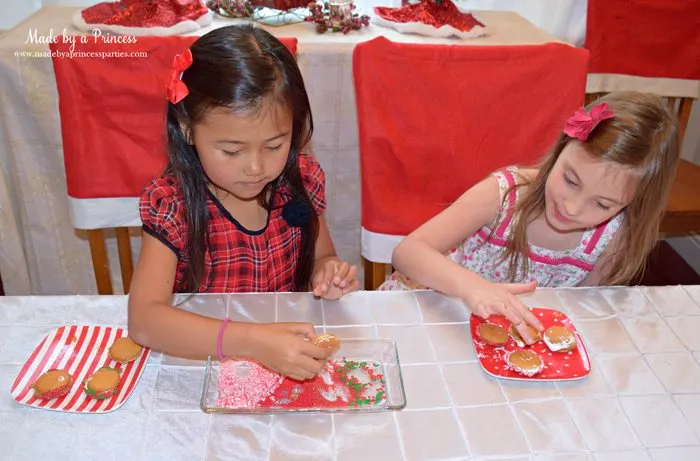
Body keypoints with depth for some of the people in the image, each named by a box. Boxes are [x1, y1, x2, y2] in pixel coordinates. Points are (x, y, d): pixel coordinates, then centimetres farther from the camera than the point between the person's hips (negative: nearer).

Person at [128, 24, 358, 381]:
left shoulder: (302, 180, -8)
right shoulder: (171, 204, -18)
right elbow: (144, 320, -27)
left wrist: (326, 273, -16)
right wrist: (252, 341, -40)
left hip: (289, 353, 4)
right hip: (202, 360, -3)